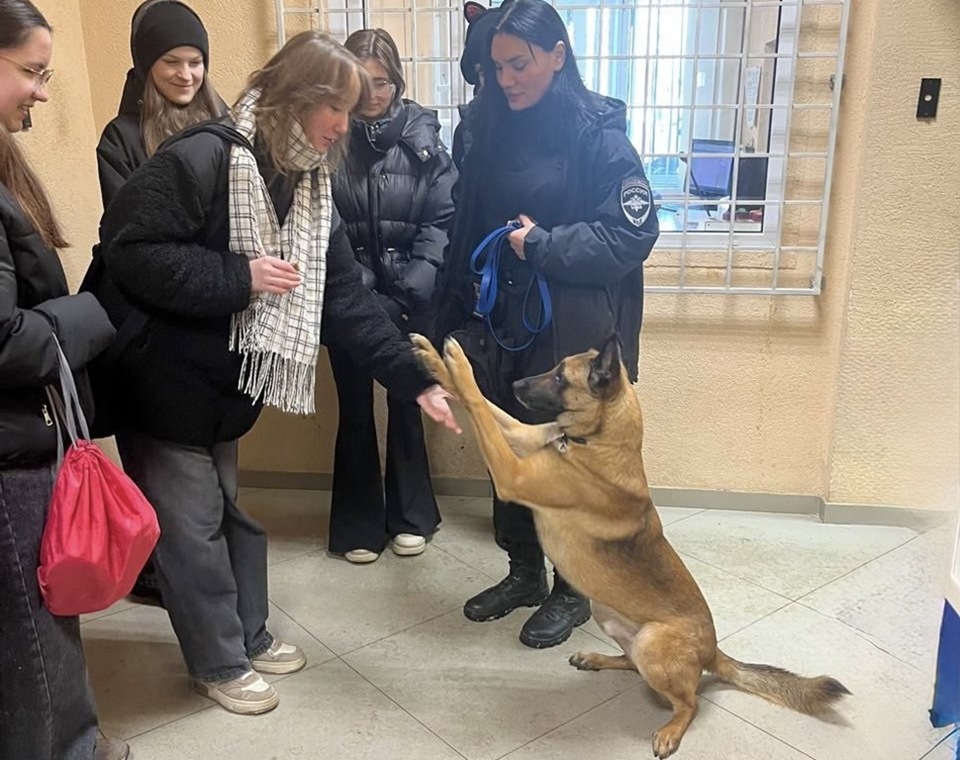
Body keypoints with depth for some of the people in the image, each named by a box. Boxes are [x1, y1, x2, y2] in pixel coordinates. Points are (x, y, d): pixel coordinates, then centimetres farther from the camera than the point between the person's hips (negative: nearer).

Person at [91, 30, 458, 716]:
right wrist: (239, 277, -26)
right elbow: (129, 250, -25)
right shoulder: (204, 157, -23)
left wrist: (415, 380, -9)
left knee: (232, 513, 19)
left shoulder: (310, 186, 2)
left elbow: (346, 298, -2)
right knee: (192, 524, 5)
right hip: (162, 381, -7)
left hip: (225, 384, 8)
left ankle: (249, 637, 37)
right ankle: (220, 664, 23)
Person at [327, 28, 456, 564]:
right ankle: (359, 524, 24)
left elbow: (443, 219, -3)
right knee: (355, 411, 9)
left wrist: (410, 288, -11)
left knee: (407, 405, 12)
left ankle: (410, 516, 29)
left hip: (409, 300, 1)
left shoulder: (422, 136, -2)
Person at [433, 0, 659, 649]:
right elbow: (468, 229, 9)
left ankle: (572, 592, 28)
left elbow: (634, 235, -13)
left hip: (571, 334, -5)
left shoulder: (597, 134, -10)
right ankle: (524, 573, 36)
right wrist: (461, 321, 4)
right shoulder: (489, 129, 6)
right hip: (501, 325, 6)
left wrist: (540, 245, -16)